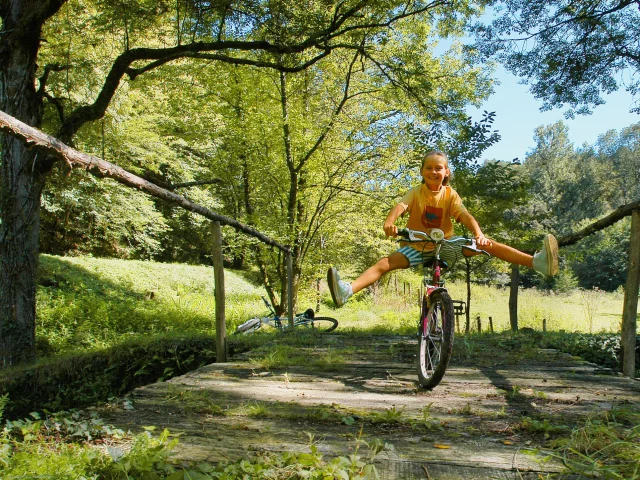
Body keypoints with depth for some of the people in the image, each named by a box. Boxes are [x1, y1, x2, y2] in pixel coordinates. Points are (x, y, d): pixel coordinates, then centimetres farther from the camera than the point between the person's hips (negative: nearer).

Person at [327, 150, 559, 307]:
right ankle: (347, 291, -45)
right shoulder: (416, 192, -9)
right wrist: (389, 222, -52)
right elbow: (400, 206, -28)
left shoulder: (450, 194, -5)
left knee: (486, 244, -16)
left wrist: (479, 233, -41)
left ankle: (537, 262, -23)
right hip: (416, 246, -2)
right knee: (386, 262, -27)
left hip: (445, 245, 2)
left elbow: (465, 215, -20)